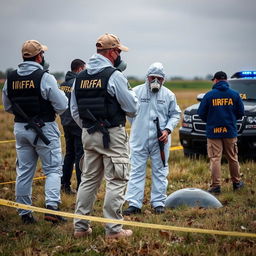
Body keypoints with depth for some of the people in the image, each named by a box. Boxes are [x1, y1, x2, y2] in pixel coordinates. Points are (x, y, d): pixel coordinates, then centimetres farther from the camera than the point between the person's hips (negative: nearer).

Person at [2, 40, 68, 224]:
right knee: (53, 169, 2)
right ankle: (51, 207, -12)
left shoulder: (11, 79, 3)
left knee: (24, 172, 12)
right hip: (44, 129, -5)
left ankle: (24, 213, 16)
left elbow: (8, 107, 11)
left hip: (20, 128, 5)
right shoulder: (45, 77, -15)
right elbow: (61, 106, -14)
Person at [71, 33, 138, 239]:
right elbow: (132, 108, -10)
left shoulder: (80, 77, 8)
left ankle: (80, 226, 17)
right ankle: (113, 229, 0)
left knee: (88, 179, 15)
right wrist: (130, 92, 10)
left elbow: (74, 110, 13)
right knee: (116, 182, -1)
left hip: (89, 135, 7)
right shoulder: (114, 75, -14)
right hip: (112, 135, -7)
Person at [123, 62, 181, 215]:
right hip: (139, 140, -1)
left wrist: (167, 130, -5)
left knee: (160, 171, 7)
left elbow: (175, 115, 9)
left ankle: (159, 203, 15)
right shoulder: (136, 91, 1)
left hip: (160, 140, 1)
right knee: (137, 171, -2)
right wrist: (137, 127, 6)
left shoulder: (169, 95, 4)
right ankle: (134, 204, -1)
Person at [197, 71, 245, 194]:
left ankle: (216, 185, -3)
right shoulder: (234, 95, 0)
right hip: (230, 131, 2)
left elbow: (201, 114, -2)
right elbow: (241, 113, 4)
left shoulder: (209, 95, -5)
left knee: (215, 159, 0)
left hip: (213, 132, -2)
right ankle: (236, 182, 25)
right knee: (233, 158, 14)